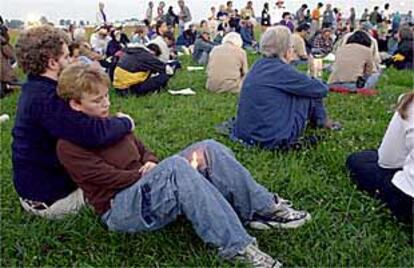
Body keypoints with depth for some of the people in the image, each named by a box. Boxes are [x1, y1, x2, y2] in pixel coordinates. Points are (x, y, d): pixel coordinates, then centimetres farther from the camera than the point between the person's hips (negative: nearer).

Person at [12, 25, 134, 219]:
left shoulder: (35, 89, 6)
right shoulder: (46, 98, -28)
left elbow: (80, 124, 5)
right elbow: (95, 134, -38)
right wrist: (125, 122, -19)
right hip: (50, 198, -10)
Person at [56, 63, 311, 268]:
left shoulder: (110, 122, 17)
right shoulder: (70, 145, -7)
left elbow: (144, 150, 19)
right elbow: (112, 178, -16)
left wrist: (151, 165, -5)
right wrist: (157, 173, -14)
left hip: (145, 188, 7)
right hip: (121, 209, -7)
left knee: (209, 149, -13)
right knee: (175, 166, -37)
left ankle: (263, 208, -13)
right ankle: (238, 246, -39)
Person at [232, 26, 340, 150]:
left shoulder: (258, 66, 6)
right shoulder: (282, 70, -16)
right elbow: (321, 89, -2)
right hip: (272, 141, -8)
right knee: (311, 93, 6)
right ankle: (322, 121, 29)